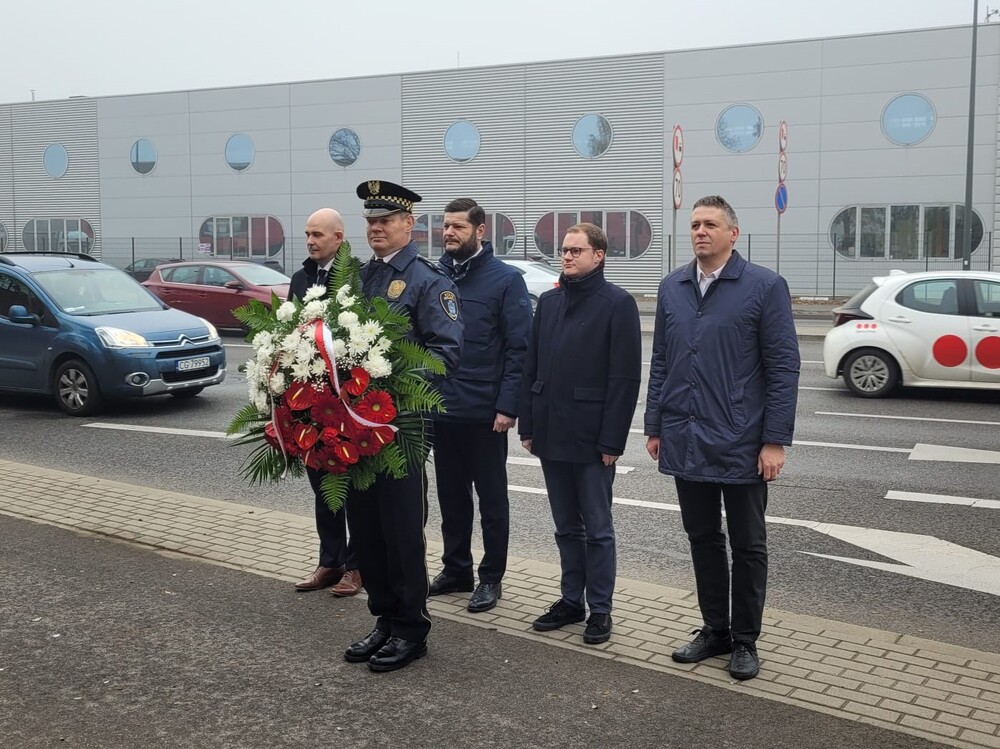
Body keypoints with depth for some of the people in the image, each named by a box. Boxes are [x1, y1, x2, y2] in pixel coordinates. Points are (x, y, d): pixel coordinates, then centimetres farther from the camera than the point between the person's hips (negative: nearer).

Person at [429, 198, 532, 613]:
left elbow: (518, 347, -10)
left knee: (491, 499, 7)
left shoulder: (505, 279, -6)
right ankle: (455, 569, 29)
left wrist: (507, 406, -16)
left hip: (483, 412, -5)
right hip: (441, 408, 5)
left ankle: (491, 578, 19)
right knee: (451, 496, 15)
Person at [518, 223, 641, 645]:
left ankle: (599, 609, 17)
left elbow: (625, 378, -11)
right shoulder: (549, 302, 11)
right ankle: (571, 601, 26)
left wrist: (611, 440, -14)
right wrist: (528, 425, 7)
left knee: (597, 528, 5)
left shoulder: (617, 304, -7)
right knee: (566, 527, 15)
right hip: (551, 434, 6)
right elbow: (531, 367, 12)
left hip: (591, 437, -5)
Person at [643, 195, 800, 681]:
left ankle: (745, 640, 22)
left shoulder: (764, 287, -7)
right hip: (685, 442, 4)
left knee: (747, 546, 8)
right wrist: (654, 427, 9)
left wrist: (775, 441, -13)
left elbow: (784, 367, -9)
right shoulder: (671, 288, 8)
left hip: (741, 445, -4)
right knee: (702, 540, 14)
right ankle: (714, 629, 29)